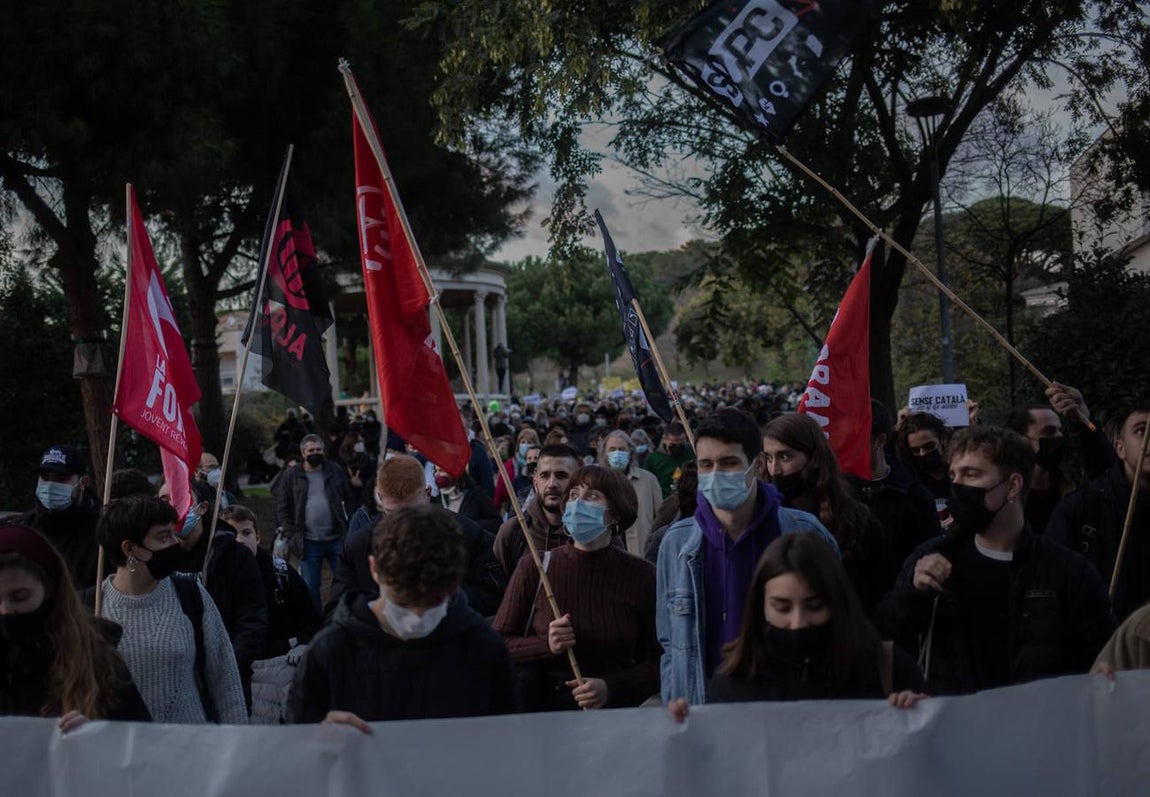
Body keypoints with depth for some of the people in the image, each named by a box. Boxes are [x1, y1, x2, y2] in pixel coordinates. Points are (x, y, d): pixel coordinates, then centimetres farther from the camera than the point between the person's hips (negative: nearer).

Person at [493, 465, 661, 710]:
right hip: (542, 710, 0)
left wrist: (611, 689, -10)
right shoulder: (534, 568, 3)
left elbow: (663, 661, 5)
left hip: (615, 718, 0)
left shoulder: (641, 576, 2)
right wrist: (546, 645, -11)